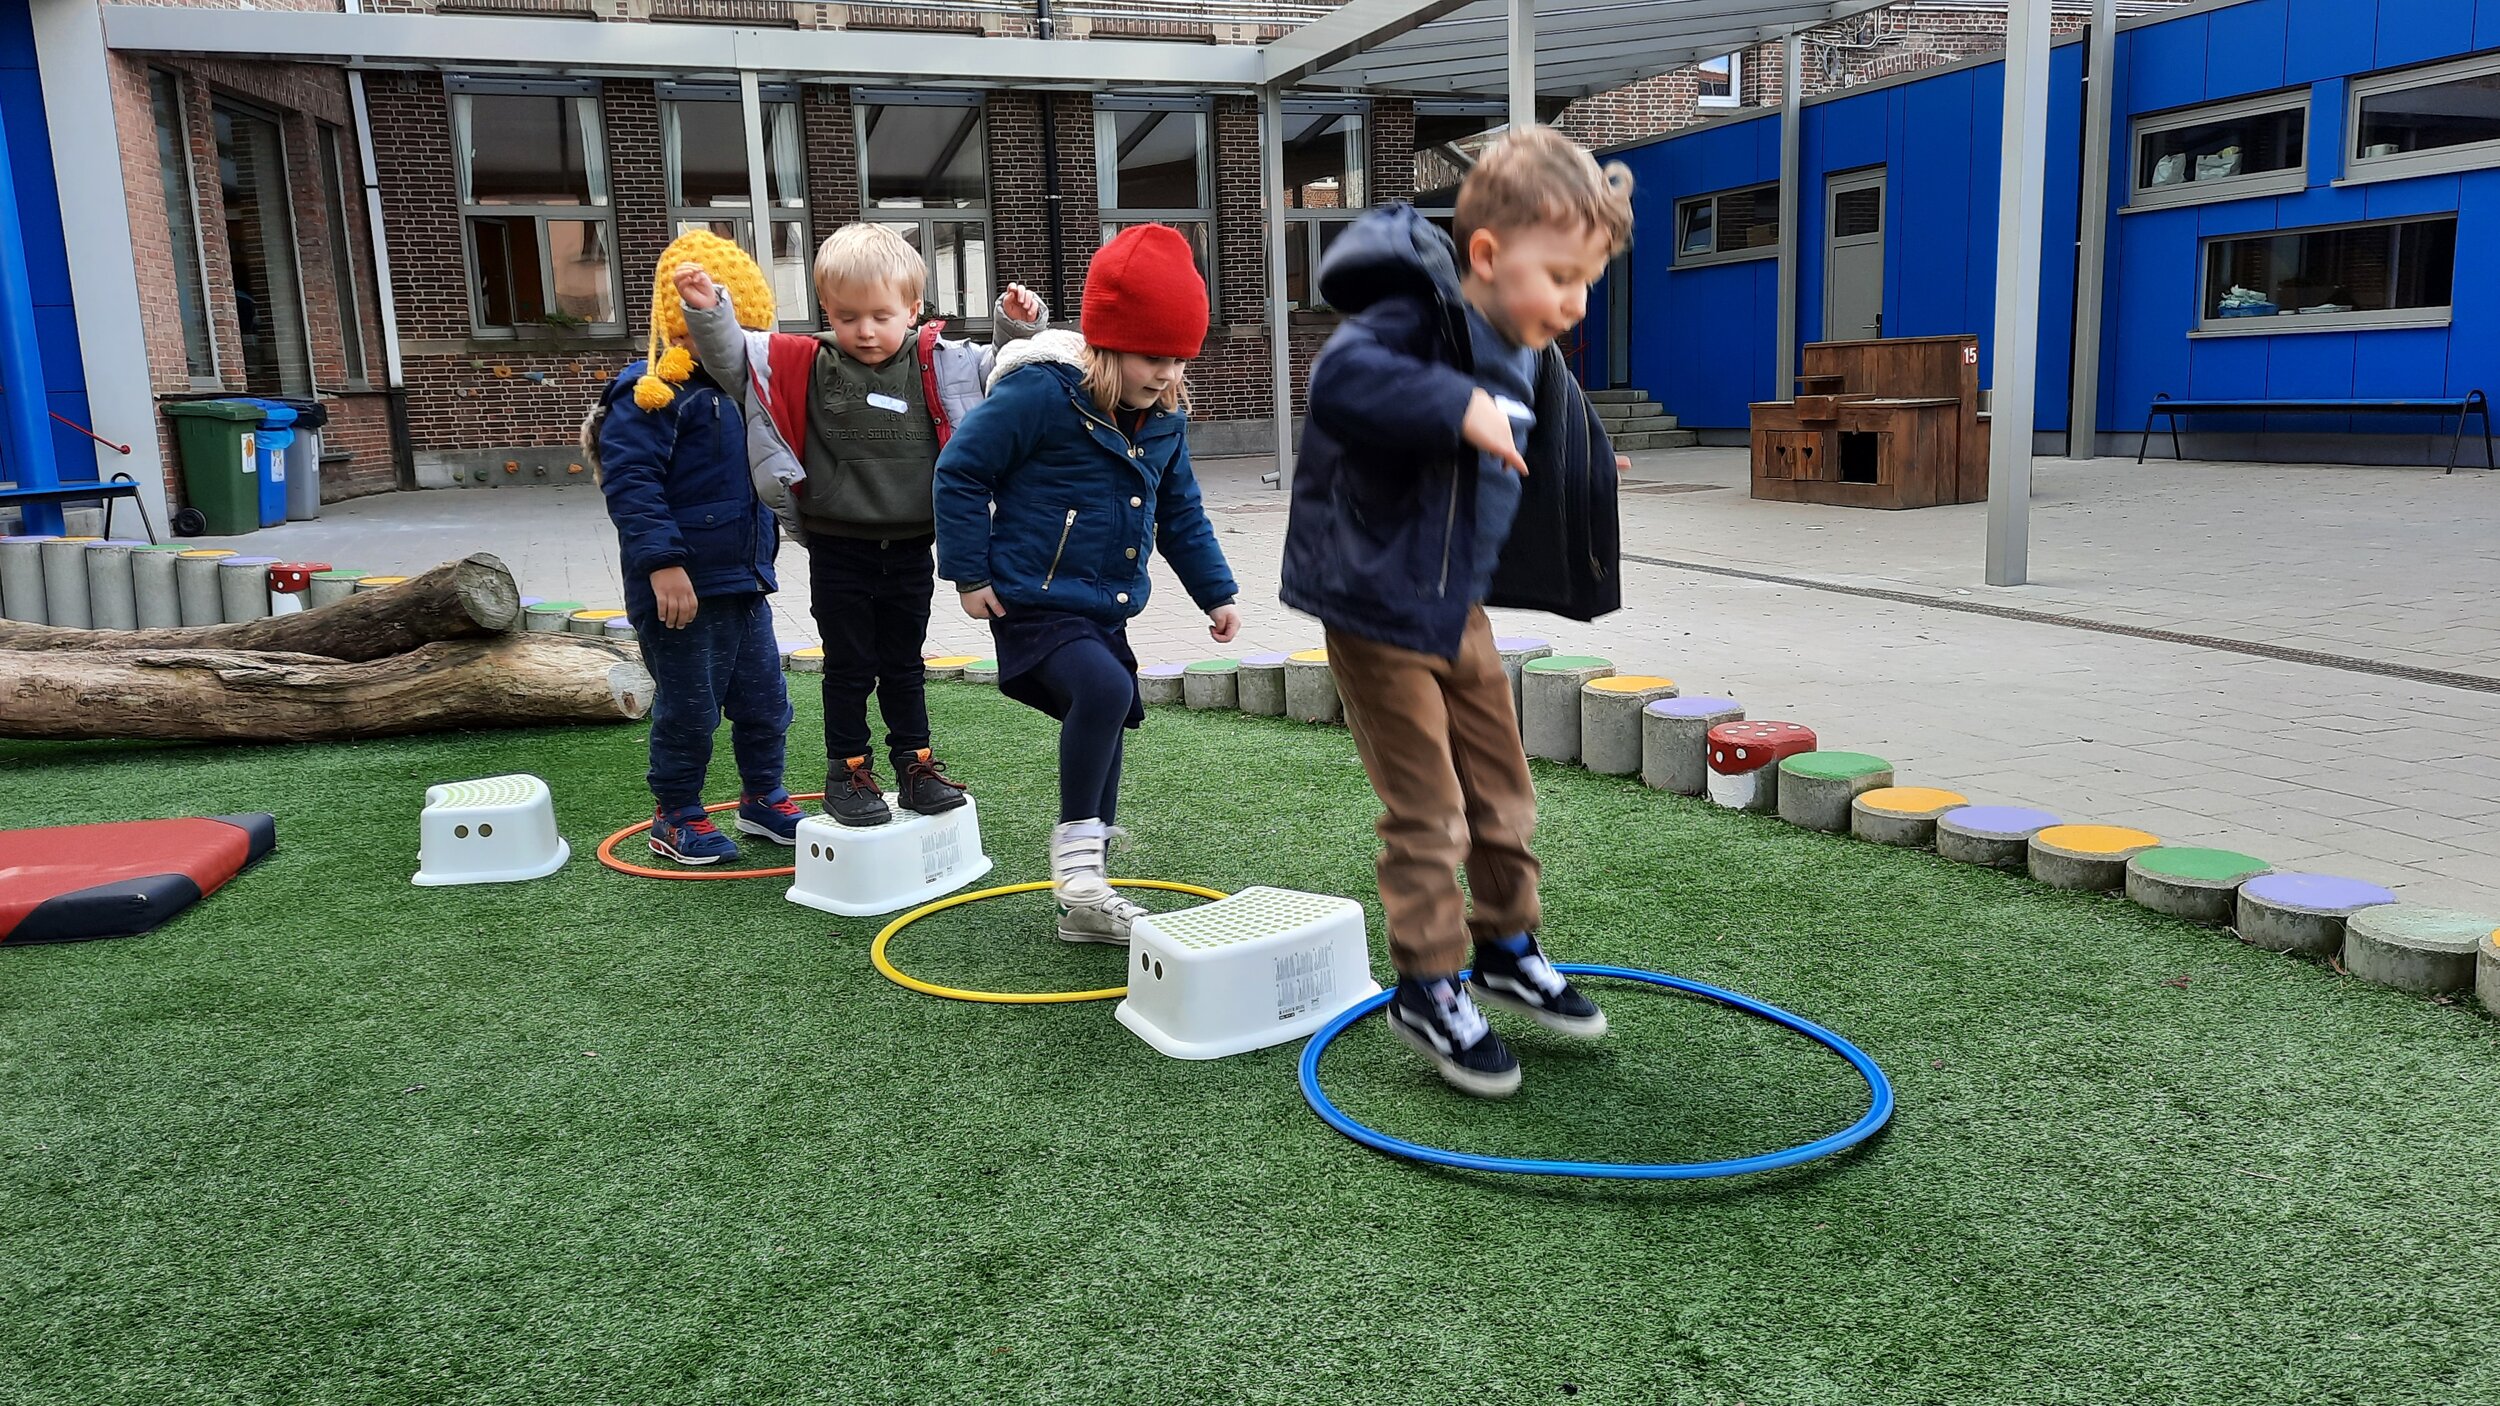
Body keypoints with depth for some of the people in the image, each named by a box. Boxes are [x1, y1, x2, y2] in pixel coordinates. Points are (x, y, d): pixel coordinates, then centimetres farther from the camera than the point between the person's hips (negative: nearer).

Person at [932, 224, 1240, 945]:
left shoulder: (1166, 415, 5)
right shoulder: (1041, 392, -17)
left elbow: (1181, 512, 18)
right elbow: (961, 470, -11)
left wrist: (1216, 591, 16)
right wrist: (970, 573, -10)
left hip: (1108, 610, 8)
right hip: (1037, 606, -8)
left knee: (1103, 728, 13)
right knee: (1104, 690, -33)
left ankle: (1085, 902, 27)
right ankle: (1075, 845, -16)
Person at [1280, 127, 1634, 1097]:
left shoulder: (1530, 365, 7)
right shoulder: (1415, 319, -20)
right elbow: (1339, 380, -41)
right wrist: (1457, 404, -46)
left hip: (1461, 610, 9)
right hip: (1379, 614, -8)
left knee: (1502, 792, 17)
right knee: (1427, 813, -2)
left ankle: (1507, 950, 37)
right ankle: (1427, 990, 16)